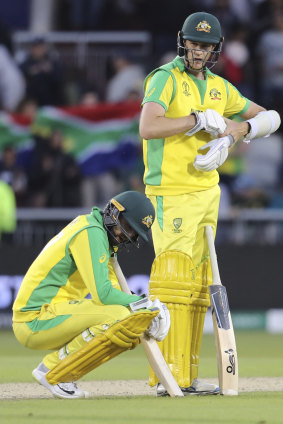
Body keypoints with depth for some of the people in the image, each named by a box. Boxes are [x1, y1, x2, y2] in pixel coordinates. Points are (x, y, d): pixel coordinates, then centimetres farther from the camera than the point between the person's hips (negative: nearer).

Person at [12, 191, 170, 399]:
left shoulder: (101, 234, 16)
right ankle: (53, 370, -13)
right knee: (118, 317, -25)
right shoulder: (91, 232, -15)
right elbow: (102, 294, -22)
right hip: (35, 320, -10)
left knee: (131, 331, 5)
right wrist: (145, 304, -13)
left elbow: (113, 290, 15)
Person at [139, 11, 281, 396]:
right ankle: (167, 375, -17)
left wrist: (233, 133, -2)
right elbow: (148, 127, -24)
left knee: (197, 285, 7)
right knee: (173, 281, -14)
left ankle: (187, 376, 10)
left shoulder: (219, 87, 14)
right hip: (171, 192, -8)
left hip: (207, 191, 8)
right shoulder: (166, 79, -7)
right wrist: (201, 120, -20)